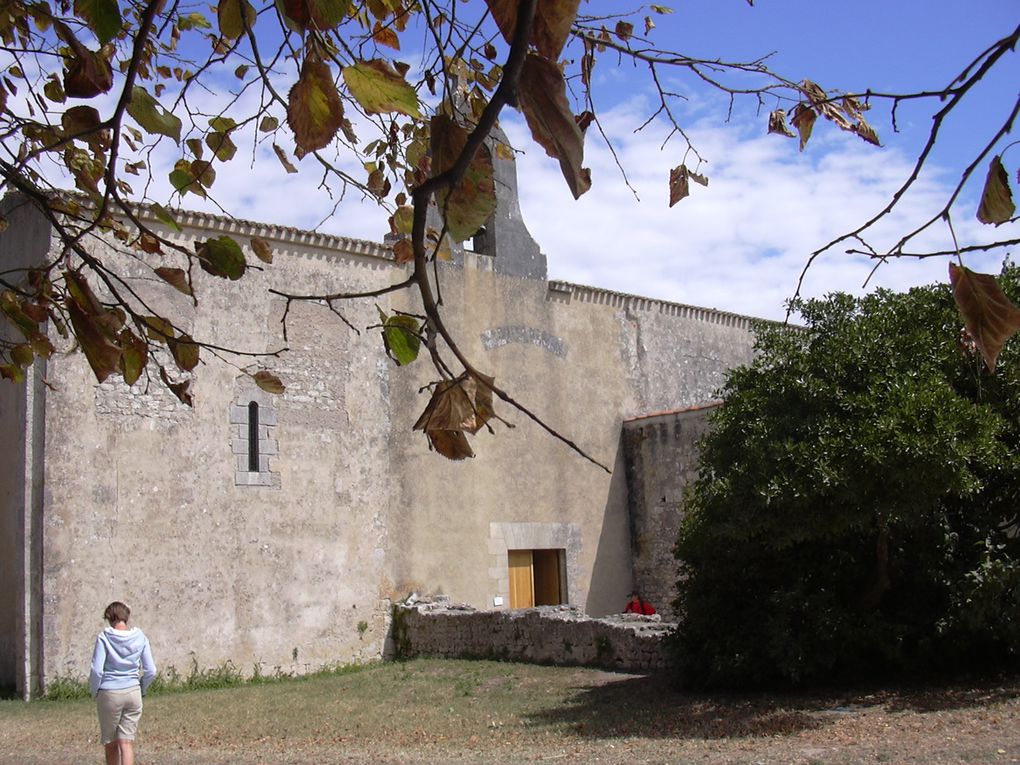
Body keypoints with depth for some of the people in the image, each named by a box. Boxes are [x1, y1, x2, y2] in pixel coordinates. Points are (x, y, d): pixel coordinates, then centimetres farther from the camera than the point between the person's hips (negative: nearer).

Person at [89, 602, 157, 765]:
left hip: (109, 694, -2)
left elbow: (96, 670, -13)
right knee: (127, 743, 2)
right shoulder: (140, 637, 1)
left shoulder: (104, 637, -7)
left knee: (110, 744, 14)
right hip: (133, 693, 2)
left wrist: (94, 692, 3)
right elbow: (151, 671, 0)